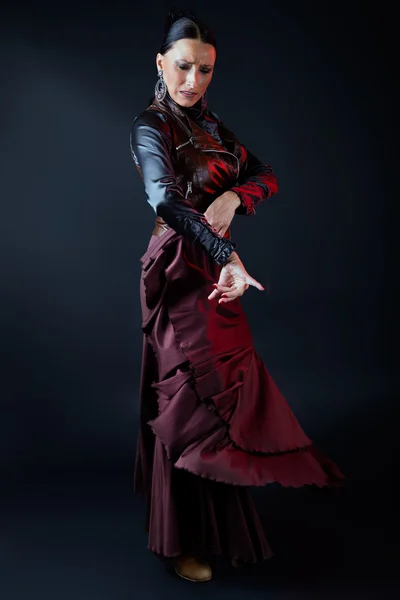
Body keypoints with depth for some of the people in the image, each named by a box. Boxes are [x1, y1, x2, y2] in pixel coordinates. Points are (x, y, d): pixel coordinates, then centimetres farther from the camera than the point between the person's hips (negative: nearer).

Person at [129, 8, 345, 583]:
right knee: (193, 403, -3)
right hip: (182, 273, -7)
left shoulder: (211, 124, 14)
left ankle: (210, 521, 36)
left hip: (214, 271, 8)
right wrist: (229, 255, -40)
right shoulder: (150, 125, -11)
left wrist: (234, 196, -10)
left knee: (223, 391, 14)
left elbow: (265, 175, 12)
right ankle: (184, 540, 16)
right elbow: (164, 198, -30)